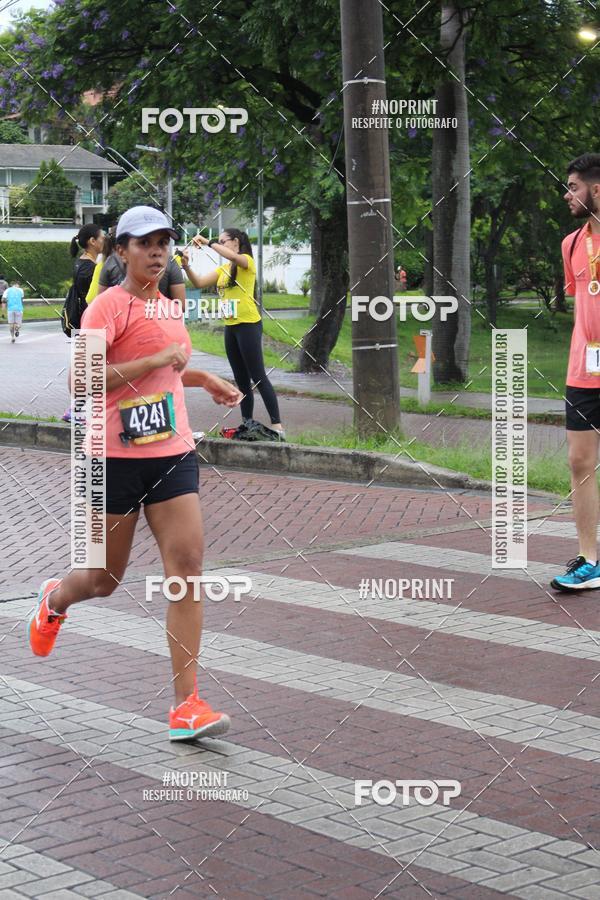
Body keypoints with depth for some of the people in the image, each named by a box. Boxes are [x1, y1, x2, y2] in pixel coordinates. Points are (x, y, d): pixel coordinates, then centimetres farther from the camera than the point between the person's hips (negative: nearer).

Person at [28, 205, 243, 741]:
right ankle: (55, 600, 47)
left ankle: (186, 706, -8)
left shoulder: (169, 308, 14)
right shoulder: (108, 306, -10)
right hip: (115, 458, -5)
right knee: (105, 580, 9)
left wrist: (205, 379, 22)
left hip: (172, 454, 5)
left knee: (187, 565, -10)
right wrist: (157, 361, -22)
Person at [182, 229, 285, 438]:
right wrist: (186, 267, -6)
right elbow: (199, 283, 9)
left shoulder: (247, 261, -7)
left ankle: (277, 426, -9)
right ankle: (247, 424, 16)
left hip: (248, 325, -8)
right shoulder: (223, 269, 15)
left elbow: (234, 257, -30)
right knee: (241, 379, 11)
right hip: (230, 327, 8)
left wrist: (208, 243, -28)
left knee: (258, 377, -9)